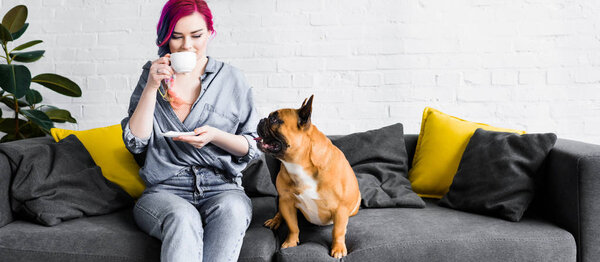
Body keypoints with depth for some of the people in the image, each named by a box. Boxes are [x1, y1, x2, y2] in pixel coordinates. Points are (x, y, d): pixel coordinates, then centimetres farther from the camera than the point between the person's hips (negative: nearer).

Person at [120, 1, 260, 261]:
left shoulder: (231, 79, 8)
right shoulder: (153, 75, 10)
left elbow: (252, 147, 8)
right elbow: (135, 143, 1)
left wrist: (214, 136, -11)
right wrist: (151, 88, -8)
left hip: (222, 188, 0)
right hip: (164, 191, 0)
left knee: (232, 210, -35)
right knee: (183, 217, -35)